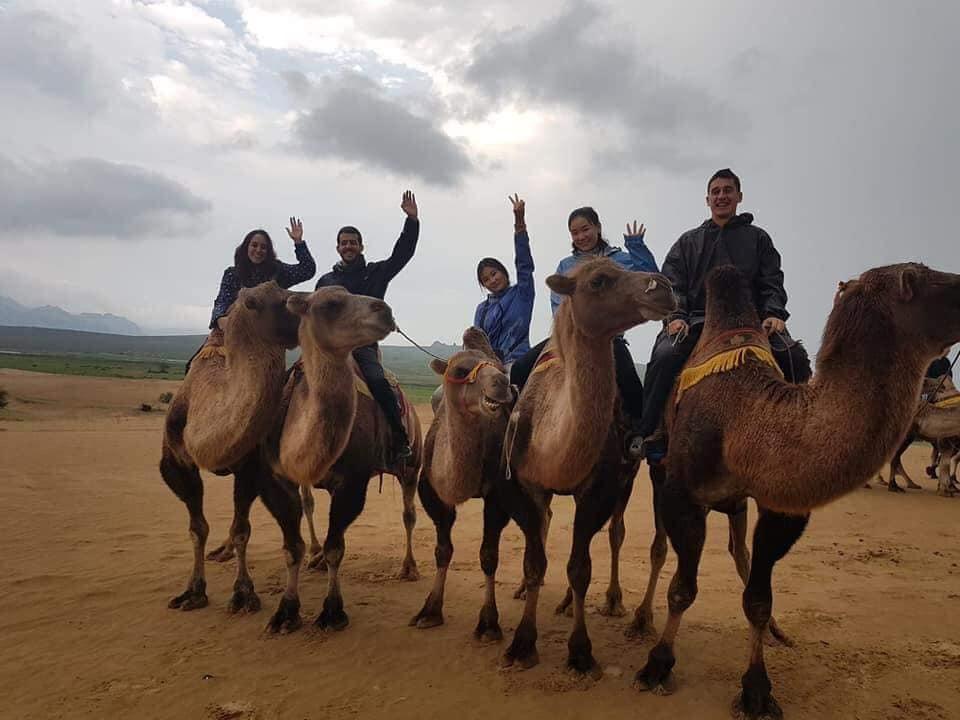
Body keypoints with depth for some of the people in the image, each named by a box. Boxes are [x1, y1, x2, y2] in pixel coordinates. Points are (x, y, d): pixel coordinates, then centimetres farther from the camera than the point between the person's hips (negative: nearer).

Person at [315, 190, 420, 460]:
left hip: (364, 344, -3)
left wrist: (412, 220, -6)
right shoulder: (326, 281, 22)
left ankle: (401, 442, -23)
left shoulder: (376, 273, 14)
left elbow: (402, 253, 4)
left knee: (378, 381, -28)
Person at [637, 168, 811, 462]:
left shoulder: (757, 238, 20)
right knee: (664, 356, -30)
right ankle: (652, 435, -22)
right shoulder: (687, 242, 20)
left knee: (795, 357, -24)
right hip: (697, 319, -1)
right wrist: (675, 316, -10)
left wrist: (774, 313, -9)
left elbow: (772, 283, 11)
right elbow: (672, 285, 9)